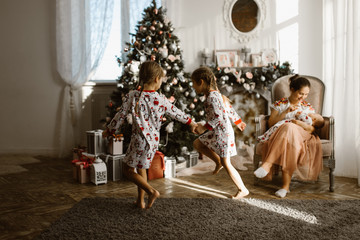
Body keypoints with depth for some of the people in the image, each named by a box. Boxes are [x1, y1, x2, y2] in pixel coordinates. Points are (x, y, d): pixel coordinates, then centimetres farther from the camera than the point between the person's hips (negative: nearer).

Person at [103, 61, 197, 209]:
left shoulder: (132, 96, -9)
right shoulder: (162, 100, -4)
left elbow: (121, 115, -3)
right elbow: (176, 113, 9)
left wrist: (109, 130, 13)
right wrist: (190, 122, 27)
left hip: (140, 140, -4)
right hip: (153, 141, 4)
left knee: (128, 170, 10)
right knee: (141, 168, 21)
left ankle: (151, 191, -3)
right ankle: (140, 201, 28)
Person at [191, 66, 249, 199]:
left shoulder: (211, 97, -21)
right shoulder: (215, 93, 9)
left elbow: (218, 116, -28)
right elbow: (228, 107, 18)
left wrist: (204, 127, -24)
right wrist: (237, 121, 29)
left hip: (222, 132, -10)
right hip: (216, 132, 10)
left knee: (226, 163, -2)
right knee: (197, 143, 15)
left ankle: (243, 190, 11)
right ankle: (218, 161, 21)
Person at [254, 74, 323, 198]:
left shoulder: (308, 107, 19)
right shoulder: (279, 104, 15)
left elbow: (313, 129, 12)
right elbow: (271, 123, 3)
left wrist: (303, 125, -11)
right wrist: (286, 112, -6)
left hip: (301, 137, 0)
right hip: (279, 136, 0)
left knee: (289, 129, -38)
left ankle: (267, 164, -45)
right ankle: (286, 185, -44)